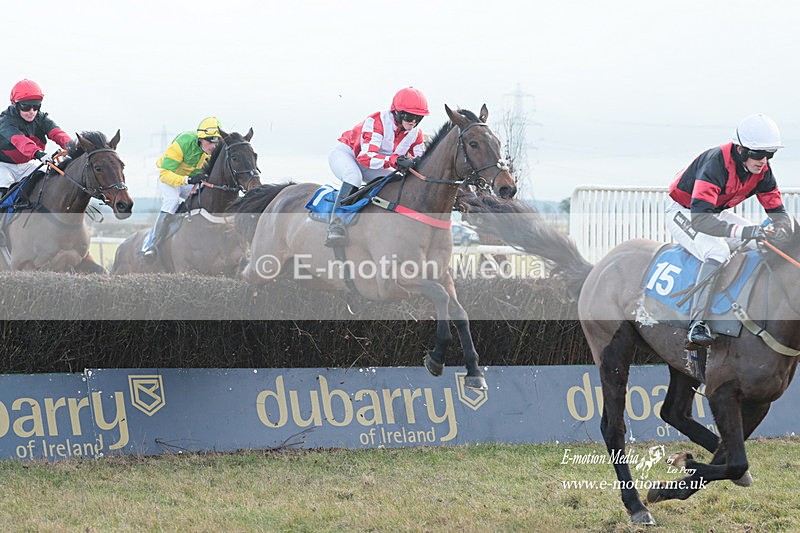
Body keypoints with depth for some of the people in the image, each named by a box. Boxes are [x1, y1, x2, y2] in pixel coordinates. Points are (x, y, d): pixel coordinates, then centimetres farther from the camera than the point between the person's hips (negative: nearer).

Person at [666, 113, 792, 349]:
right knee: (717, 251, -33)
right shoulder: (716, 164, -35)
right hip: (683, 213, -8)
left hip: (717, 213, 8)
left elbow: (777, 210, -1)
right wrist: (743, 231, -54)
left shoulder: (762, 171, -12)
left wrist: (782, 231, -27)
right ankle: (696, 325, -38)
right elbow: (700, 219, -45)